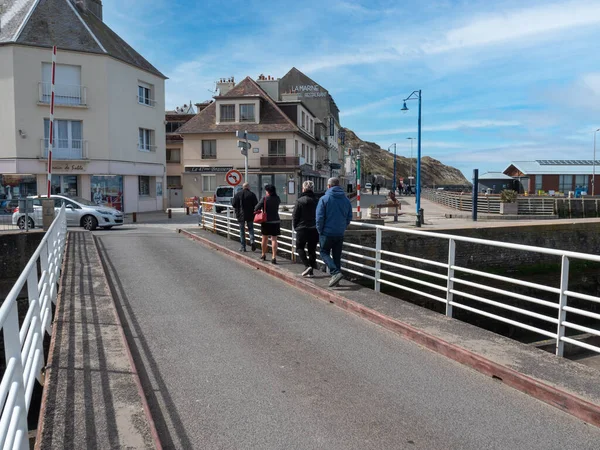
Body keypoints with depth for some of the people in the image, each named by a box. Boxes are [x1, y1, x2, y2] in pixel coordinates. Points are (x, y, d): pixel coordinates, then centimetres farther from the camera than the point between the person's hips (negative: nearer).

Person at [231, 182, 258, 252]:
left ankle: (243, 247, 8)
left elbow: (233, 204, -8)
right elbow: (256, 205, -7)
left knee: (242, 230, 7)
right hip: (250, 215, 0)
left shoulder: (238, 194, -5)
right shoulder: (252, 194, -4)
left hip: (241, 215, 0)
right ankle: (252, 241, -11)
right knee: (251, 228, 14)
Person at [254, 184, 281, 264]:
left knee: (265, 238, 16)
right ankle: (274, 257, -7)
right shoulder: (277, 199, -2)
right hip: (276, 221, 1)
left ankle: (263, 255, 32)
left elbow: (257, 208, -15)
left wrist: (256, 210, 7)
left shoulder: (264, 198, -12)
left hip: (266, 221, -1)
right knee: (274, 239, 1)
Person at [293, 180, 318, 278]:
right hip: (314, 230, 3)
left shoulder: (300, 201, -10)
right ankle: (311, 271, 13)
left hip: (302, 229, -3)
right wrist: (318, 226, 13)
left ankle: (307, 265, -5)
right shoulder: (317, 201, -2)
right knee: (312, 249, 12)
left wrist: (295, 227, 7)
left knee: (300, 247, 14)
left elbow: (295, 216, -6)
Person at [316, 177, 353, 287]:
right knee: (337, 256, 13)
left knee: (324, 253, 6)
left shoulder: (324, 199, -10)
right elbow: (349, 217, 9)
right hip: (340, 233, 5)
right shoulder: (346, 200, 5)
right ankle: (336, 279, 17)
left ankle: (335, 272, -14)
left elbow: (319, 217, -12)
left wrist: (320, 230, 0)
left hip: (327, 233, -5)